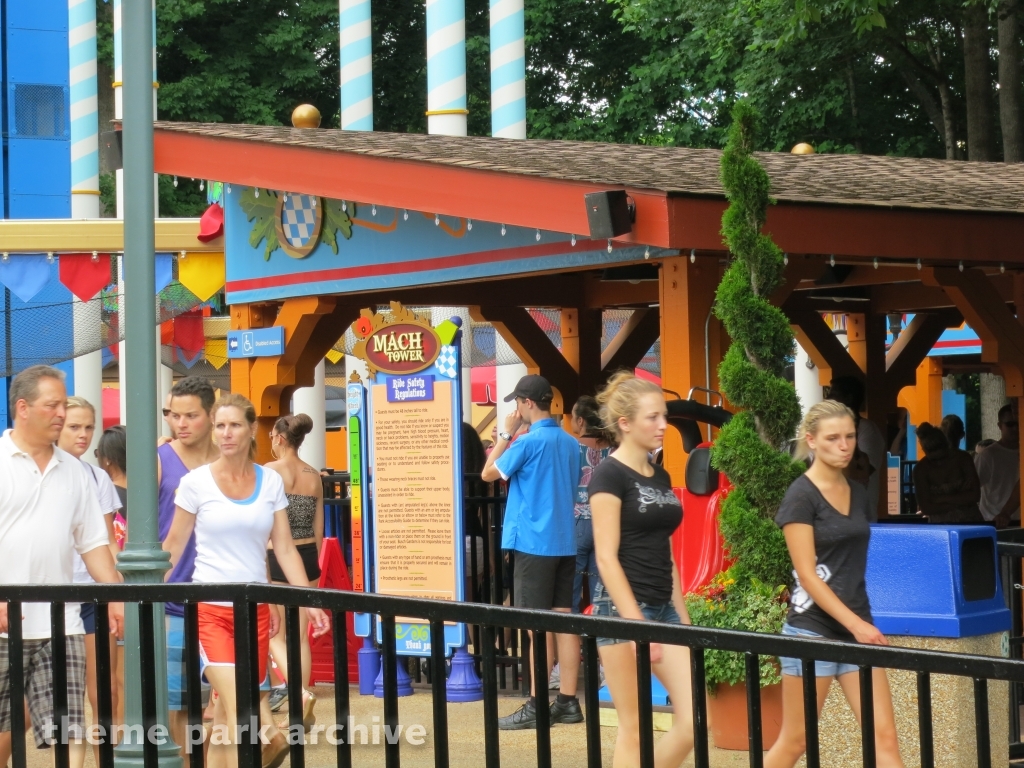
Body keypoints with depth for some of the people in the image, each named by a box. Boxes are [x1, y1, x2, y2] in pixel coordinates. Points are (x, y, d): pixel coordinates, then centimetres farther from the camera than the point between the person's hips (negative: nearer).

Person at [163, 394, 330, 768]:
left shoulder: (271, 481, 5)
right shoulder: (196, 482, -3)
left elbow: (285, 548, 6)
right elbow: (173, 547, 5)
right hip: (210, 610, -3)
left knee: (228, 712, 10)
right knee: (237, 712, -14)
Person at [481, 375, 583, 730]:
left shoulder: (528, 442, -13)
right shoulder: (570, 443, 10)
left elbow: (488, 474, -2)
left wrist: (506, 434, 4)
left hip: (534, 543, -7)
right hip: (565, 541, 7)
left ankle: (537, 707, -2)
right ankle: (567, 701, 10)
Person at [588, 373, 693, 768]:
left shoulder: (661, 476, 13)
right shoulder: (609, 475, -10)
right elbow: (606, 558, -15)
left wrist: (682, 617, 16)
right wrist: (636, 625, -20)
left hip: (665, 609, 8)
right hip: (623, 608, -7)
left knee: (694, 721, -1)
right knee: (635, 730, -2)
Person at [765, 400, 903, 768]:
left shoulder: (859, 493, 10)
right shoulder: (801, 496, -10)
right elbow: (807, 574, -15)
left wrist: (863, 623, 17)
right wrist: (854, 623, -20)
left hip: (857, 626, 6)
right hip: (813, 630, -6)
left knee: (884, 738, -2)